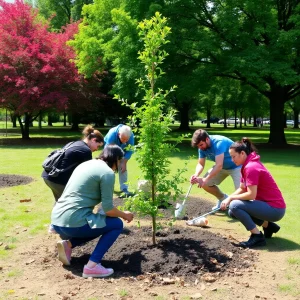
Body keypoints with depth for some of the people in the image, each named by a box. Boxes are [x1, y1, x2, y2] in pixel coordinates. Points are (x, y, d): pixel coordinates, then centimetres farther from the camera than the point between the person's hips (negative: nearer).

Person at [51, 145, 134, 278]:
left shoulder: (86, 164, 19)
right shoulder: (107, 172, -6)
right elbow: (108, 209, -8)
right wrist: (125, 215, 13)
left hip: (57, 221, 9)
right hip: (73, 223, -9)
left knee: (99, 223, 30)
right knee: (117, 224, 9)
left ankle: (68, 244, 9)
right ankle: (92, 266, -5)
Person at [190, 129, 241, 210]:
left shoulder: (219, 142, -35)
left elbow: (219, 166, -41)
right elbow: (201, 164, -5)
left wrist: (205, 179, -44)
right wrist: (196, 175, -27)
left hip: (236, 166, -7)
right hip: (222, 166, 7)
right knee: (205, 184, -2)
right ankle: (223, 198, 20)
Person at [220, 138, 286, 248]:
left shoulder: (251, 168, -22)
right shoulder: (247, 165, 8)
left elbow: (251, 195, -26)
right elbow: (241, 189, 11)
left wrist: (231, 198, -13)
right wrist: (228, 199, -5)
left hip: (275, 209, -10)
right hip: (267, 204, 10)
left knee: (235, 206, -21)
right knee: (232, 212, 13)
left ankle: (257, 237, -10)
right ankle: (268, 225, 17)